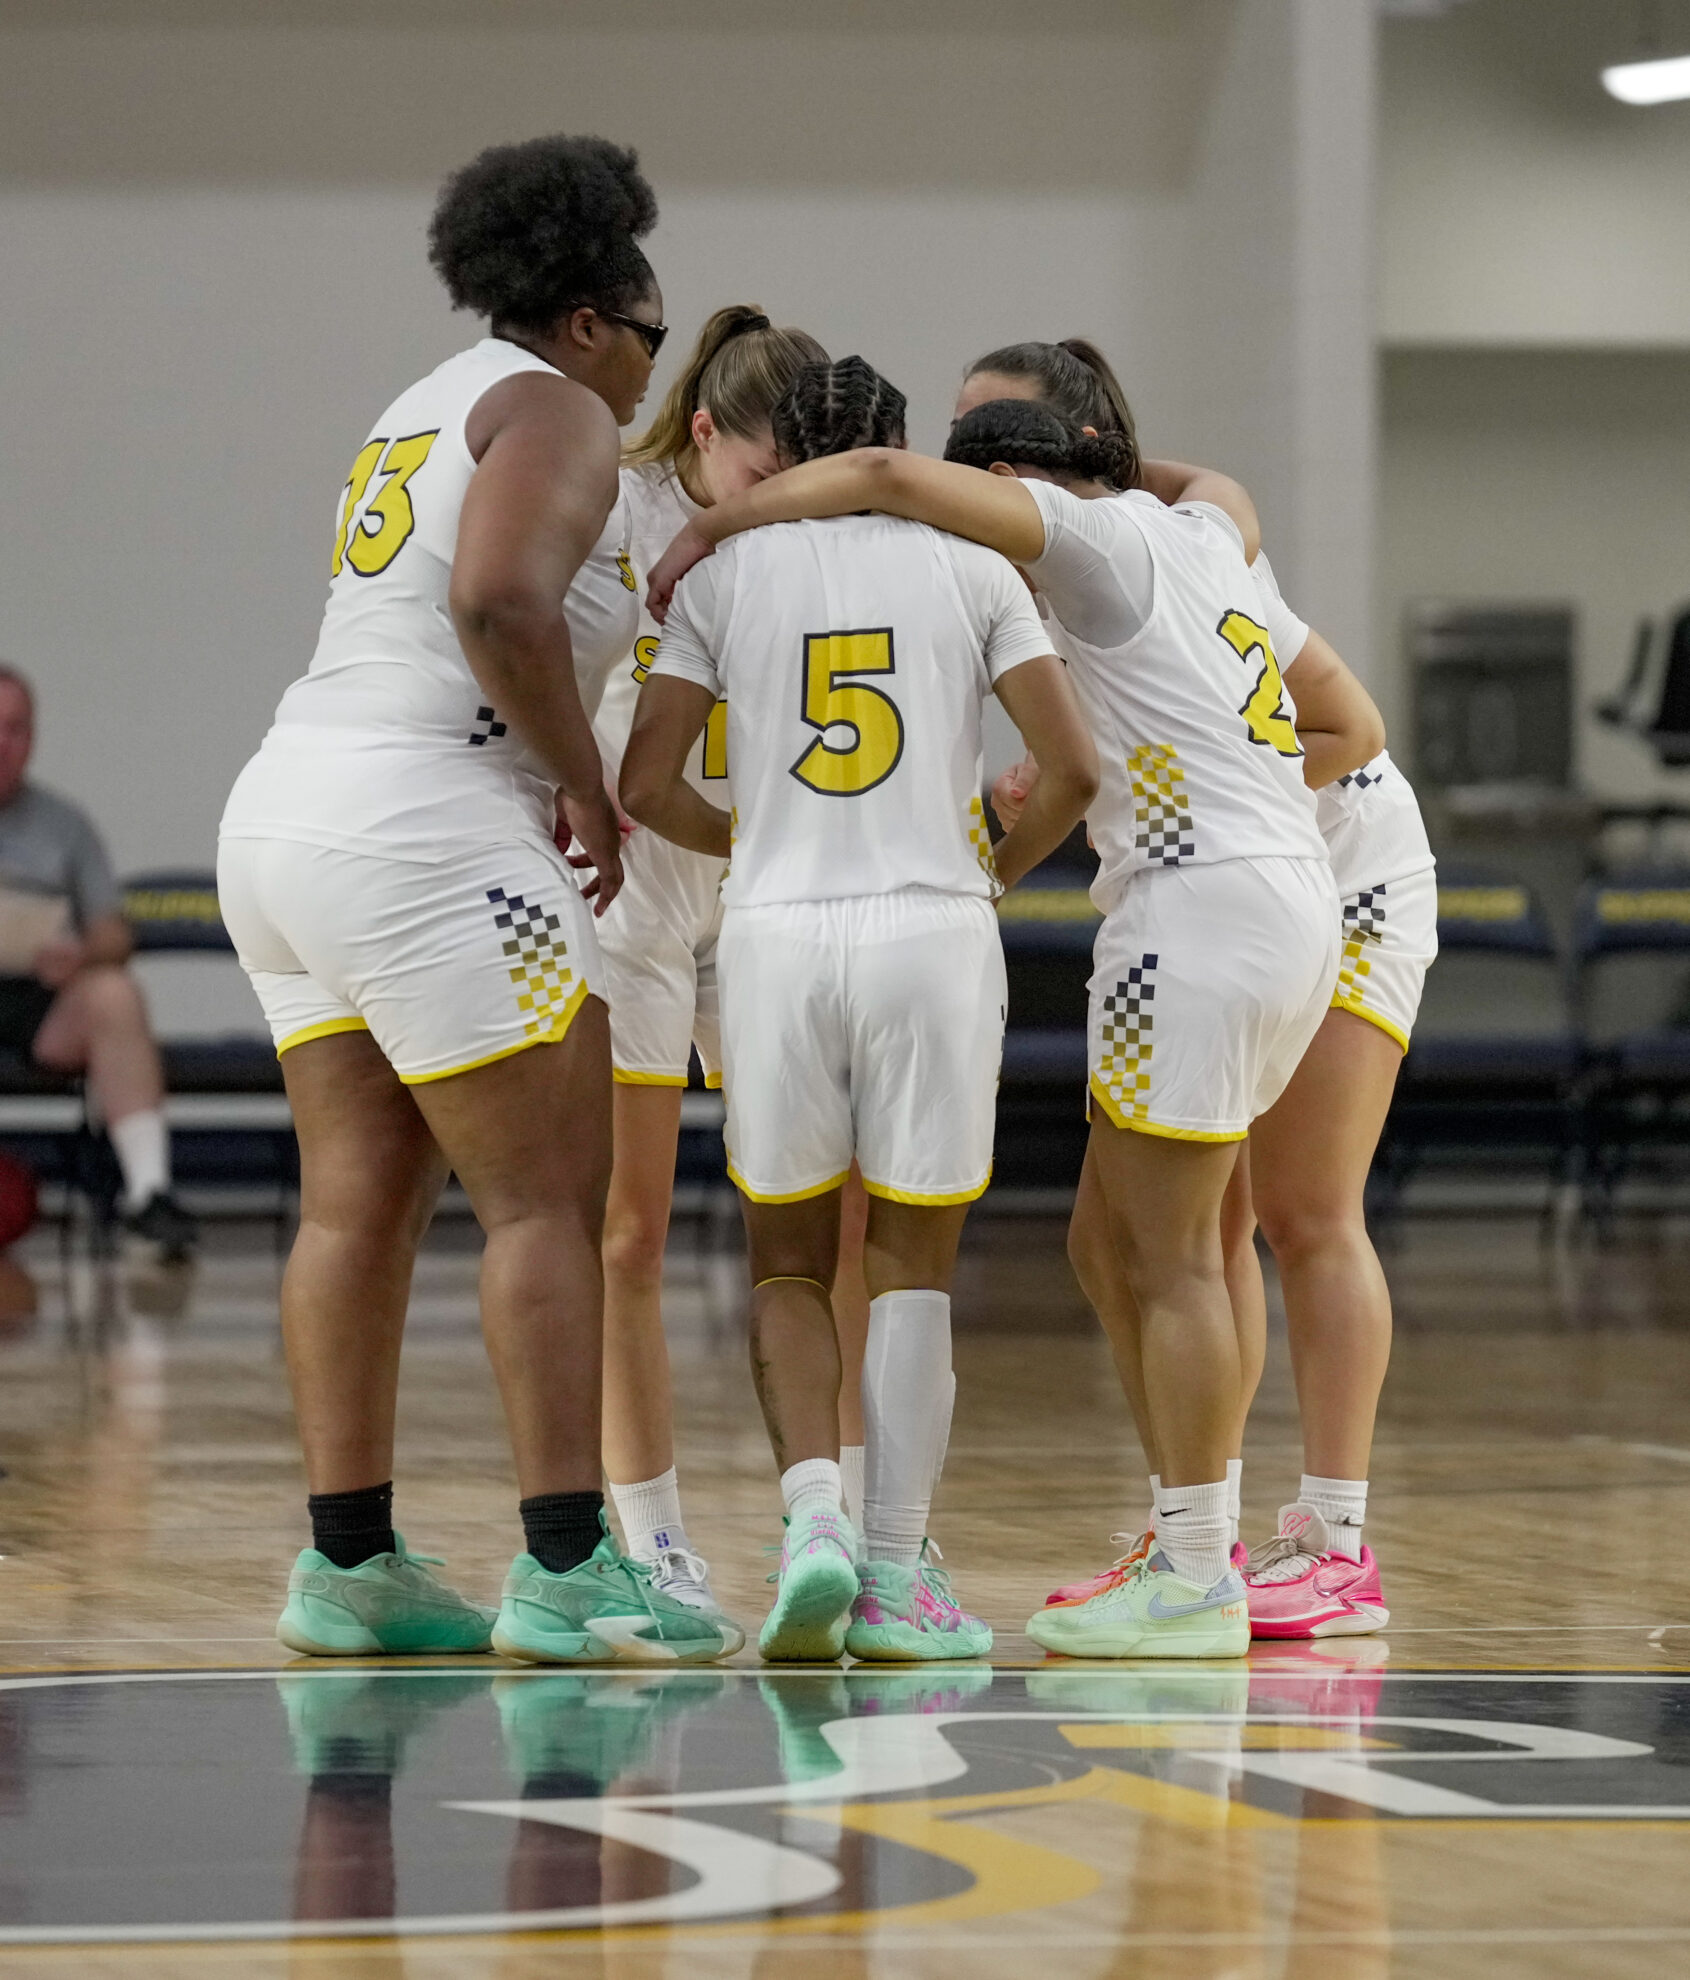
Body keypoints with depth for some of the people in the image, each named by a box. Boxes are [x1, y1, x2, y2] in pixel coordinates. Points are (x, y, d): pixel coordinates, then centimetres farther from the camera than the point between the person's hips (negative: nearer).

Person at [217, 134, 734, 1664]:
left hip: (287, 810, 10)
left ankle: (349, 1565, 10)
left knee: (359, 1203, 9)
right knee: (550, 1195, -6)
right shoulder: (553, 409, -5)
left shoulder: (425, 414, 24)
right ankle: (566, 1570, -9)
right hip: (426, 832, -10)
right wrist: (586, 783, -11)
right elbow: (500, 604, -21)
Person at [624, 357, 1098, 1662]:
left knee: (788, 1268, 14)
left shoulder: (726, 572, 7)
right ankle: (896, 1573, 5)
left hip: (778, 933, 1)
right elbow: (1076, 769, 0)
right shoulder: (970, 569, 6)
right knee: (914, 1268, 10)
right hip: (935, 931, 0)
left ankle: (812, 1513, -8)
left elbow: (645, 784, 3)